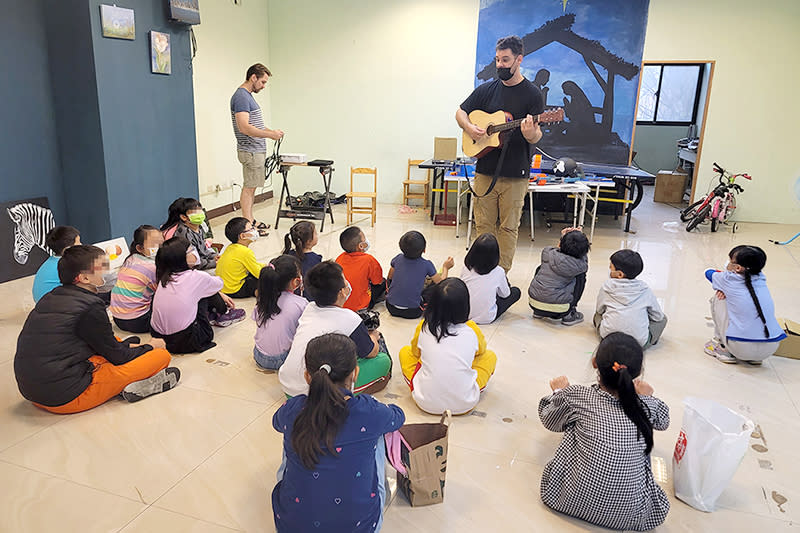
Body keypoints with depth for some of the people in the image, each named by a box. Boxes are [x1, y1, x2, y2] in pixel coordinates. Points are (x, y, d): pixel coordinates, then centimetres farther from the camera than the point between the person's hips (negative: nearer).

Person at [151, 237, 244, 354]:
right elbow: (219, 284, 12)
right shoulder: (196, 277, -13)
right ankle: (224, 314, 34)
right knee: (207, 292, 9)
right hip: (185, 341, -6)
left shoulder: (165, 278, 6)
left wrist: (221, 295, 35)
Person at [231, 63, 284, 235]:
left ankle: (250, 220, 22)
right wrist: (270, 134, -23)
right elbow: (244, 127, -26)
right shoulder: (241, 96, -17)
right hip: (250, 151, -10)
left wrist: (270, 131, 10)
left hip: (256, 150, 10)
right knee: (249, 188, -5)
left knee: (251, 187, 14)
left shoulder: (248, 96, 16)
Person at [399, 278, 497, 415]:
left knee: (405, 352, 21)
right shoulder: (472, 330, -9)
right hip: (465, 405, 0)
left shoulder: (423, 327, -7)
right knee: (490, 356, 19)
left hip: (426, 403, 1)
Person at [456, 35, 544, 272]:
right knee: (483, 225, 8)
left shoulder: (531, 93, -2)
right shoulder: (486, 90, 8)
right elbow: (460, 112, 18)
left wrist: (530, 134, -29)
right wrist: (468, 127, -4)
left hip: (515, 174, -3)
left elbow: (536, 137, -5)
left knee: (509, 228, 4)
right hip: (485, 170, 3)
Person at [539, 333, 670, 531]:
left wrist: (559, 391, 27)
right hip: (630, 515, 2)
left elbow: (550, 421, 11)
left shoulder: (575, 395, -9)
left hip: (574, 502, -1)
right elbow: (664, 420, 20)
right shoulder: (646, 405, -5)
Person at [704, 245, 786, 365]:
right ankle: (754, 357, 23)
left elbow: (709, 272, 21)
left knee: (718, 298, 11)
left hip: (742, 348, -5)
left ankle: (723, 348, 16)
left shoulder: (729, 279, -2)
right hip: (771, 348, 5)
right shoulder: (761, 278, 9)